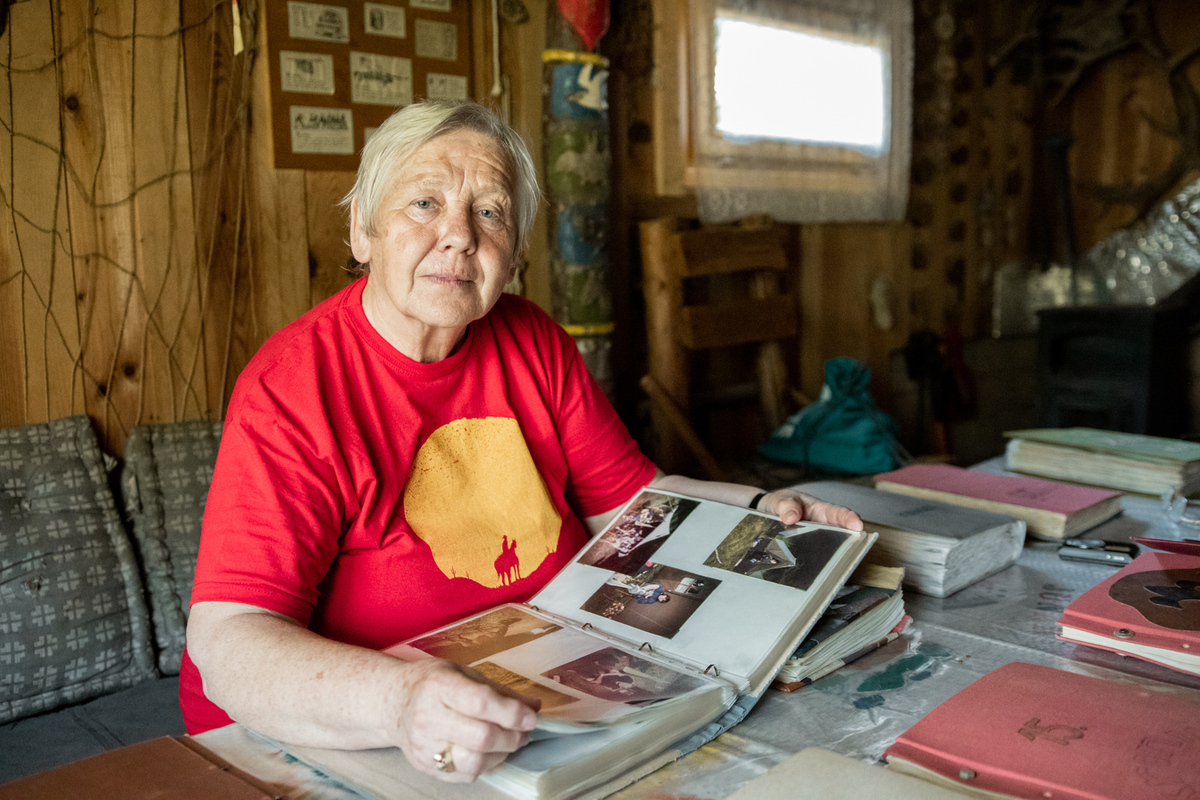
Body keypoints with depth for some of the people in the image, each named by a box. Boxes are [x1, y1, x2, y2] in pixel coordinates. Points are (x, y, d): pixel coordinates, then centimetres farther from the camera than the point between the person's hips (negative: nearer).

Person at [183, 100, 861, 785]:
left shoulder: (534, 344, 0)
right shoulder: (289, 392, -18)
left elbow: (625, 497, 7)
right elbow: (226, 646, -26)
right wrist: (399, 702, -43)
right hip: (332, 744, -3)